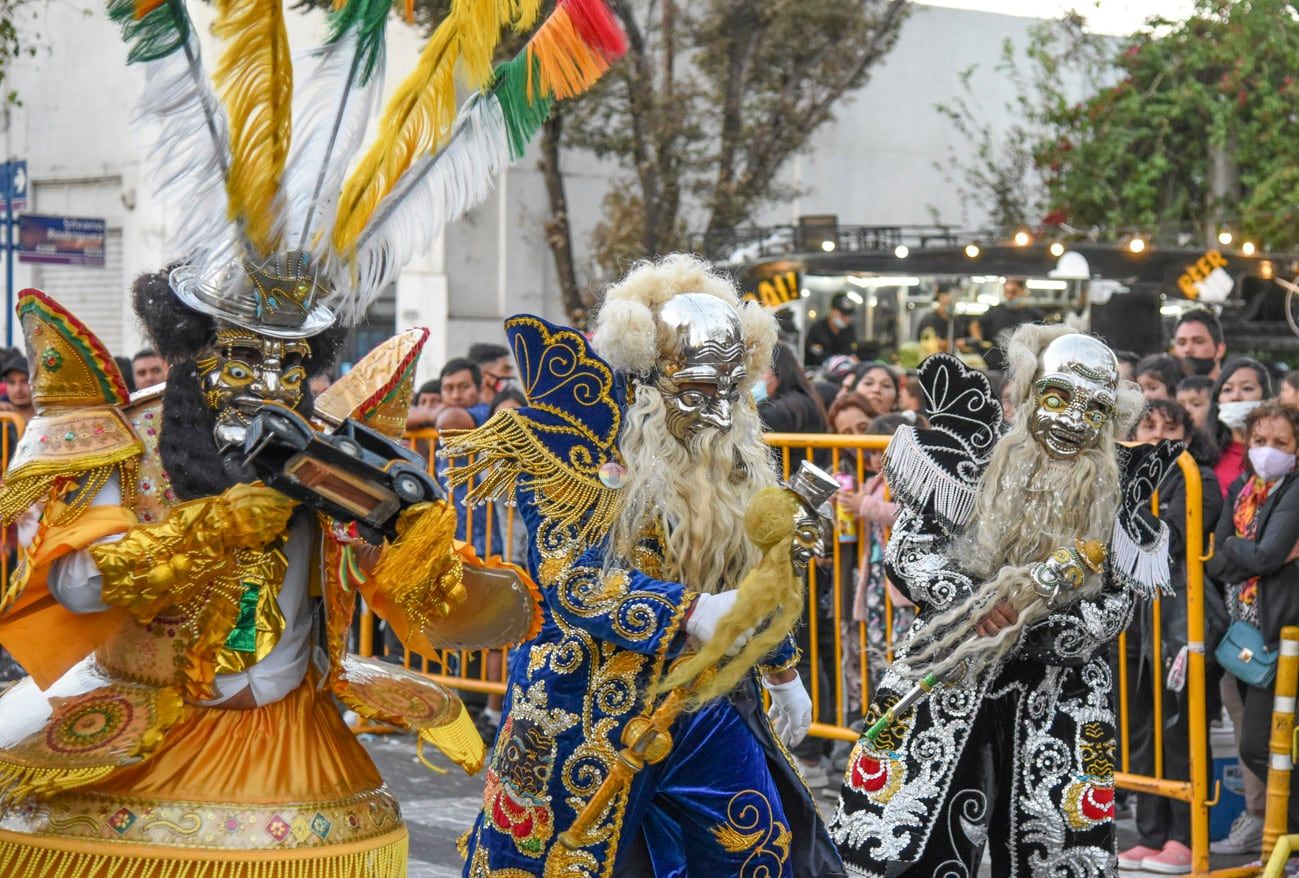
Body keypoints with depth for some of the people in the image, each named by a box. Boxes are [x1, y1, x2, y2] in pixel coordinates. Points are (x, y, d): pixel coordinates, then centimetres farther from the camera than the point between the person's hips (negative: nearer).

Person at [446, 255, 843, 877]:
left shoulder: (739, 458, 7)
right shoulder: (581, 445, -14)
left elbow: (761, 572, 20)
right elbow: (571, 576, -23)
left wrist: (783, 671, 22)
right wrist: (690, 613, -32)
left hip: (709, 701, 5)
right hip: (593, 704, -5)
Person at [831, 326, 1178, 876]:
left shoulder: (1115, 494, 2)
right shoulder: (978, 463, -2)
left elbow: (1117, 606, -2)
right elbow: (905, 547, -4)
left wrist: (1031, 629, -16)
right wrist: (969, 601, -19)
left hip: (1058, 692, 1)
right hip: (948, 669, -1)